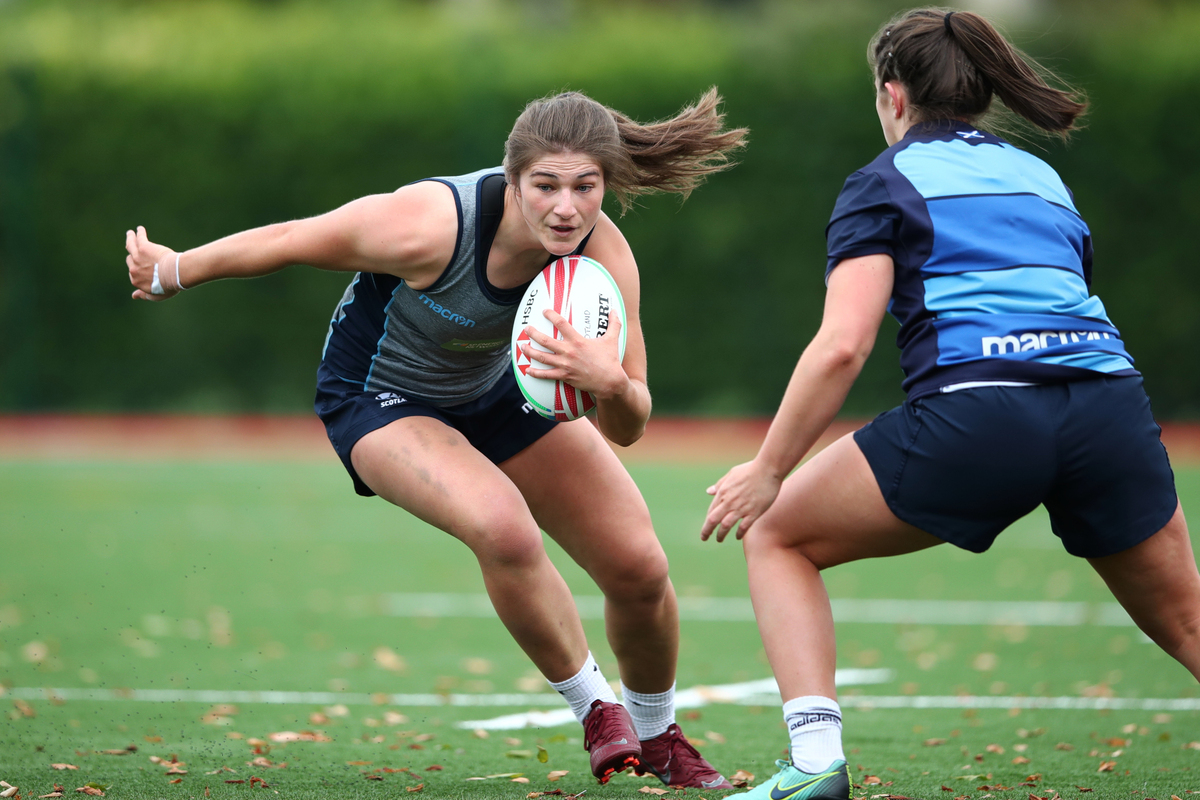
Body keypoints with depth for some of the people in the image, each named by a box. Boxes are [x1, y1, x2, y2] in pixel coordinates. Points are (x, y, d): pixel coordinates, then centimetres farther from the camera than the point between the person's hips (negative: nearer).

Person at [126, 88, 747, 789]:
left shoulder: (604, 256, -26)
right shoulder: (429, 227, -38)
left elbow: (629, 429, -20)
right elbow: (289, 241, -21)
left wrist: (611, 383, -45)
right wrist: (172, 273, -6)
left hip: (497, 390, 5)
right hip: (380, 397, -5)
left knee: (641, 570, 0)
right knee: (503, 527, -33)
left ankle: (657, 733, 31)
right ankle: (593, 706, -7)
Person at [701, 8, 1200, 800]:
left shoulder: (886, 181, 11)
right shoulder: (1043, 176, 28)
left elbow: (843, 345, -3)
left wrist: (769, 470, 3)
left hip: (976, 412, -5)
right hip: (1112, 408, 5)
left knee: (776, 535, 15)